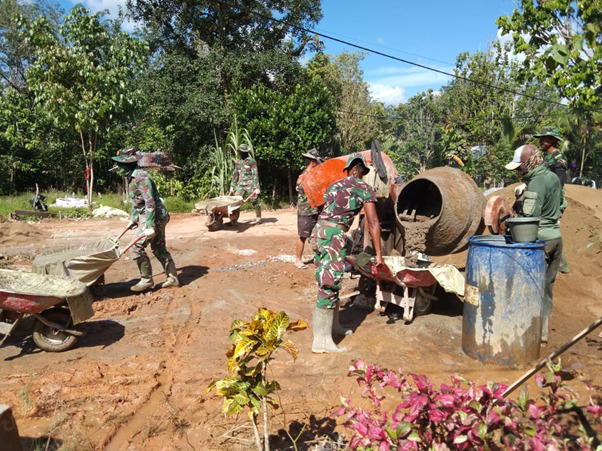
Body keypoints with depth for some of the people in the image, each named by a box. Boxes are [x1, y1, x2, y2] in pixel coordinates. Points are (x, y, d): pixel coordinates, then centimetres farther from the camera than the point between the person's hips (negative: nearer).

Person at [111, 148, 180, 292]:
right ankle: (173, 278, 21)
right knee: (159, 248, 14)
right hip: (157, 217, 10)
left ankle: (146, 280, 6)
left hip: (154, 217, -10)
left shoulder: (141, 177, -20)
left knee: (137, 247, -6)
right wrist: (133, 219, 27)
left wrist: (150, 226, -29)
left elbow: (150, 203, -26)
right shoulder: (131, 177, 11)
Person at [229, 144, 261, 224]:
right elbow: (235, 174, 20)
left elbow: (255, 175, -11)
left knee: (255, 202, 2)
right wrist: (232, 186, 19)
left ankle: (258, 218, 15)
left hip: (250, 185, -6)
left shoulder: (251, 161, -7)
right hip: (240, 185, 6)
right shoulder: (238, 162, 12)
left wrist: (256, 187, -17)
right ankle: (234, 219, 1)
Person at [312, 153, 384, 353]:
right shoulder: (364, 188, 5)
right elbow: (373, 223, 0)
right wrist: (378, 254, 2)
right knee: (329, 285, -6)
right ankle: (321, 340, -2)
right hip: (334, 234, -7)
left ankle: (333, 326, 29)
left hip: (318, 230, 7)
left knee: (328, 282, 16)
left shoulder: (334, 185, 23)